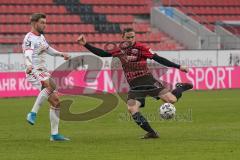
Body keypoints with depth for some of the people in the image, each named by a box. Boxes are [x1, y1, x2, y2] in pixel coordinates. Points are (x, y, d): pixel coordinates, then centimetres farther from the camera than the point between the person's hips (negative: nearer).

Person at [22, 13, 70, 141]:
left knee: (56, 101, 6)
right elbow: (28, 55, -29)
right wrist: (29, 66, -49)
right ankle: (33, 113, -32)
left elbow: (49, 50, 33)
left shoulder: (41, 37, 16)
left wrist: (61, 54, 16)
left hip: (44, 72, 9)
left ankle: (54, 134, 11)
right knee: (50, 85, -38)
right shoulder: (29, 38, -12)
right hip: (34, 72, -9)